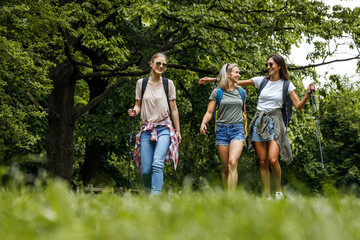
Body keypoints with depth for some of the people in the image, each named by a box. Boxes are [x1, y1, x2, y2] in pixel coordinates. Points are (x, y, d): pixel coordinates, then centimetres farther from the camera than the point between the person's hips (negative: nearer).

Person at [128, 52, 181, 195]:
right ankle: (146, 194, 26)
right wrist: (134, 111, -11)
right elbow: (138, 105, 13)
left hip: (164, 128, -1)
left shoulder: (168, 83, 5)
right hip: (147, 129, 2)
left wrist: (177, 130, 8)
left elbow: (173, 108, 8)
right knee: (146, 169, -2)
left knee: (157, 163, -22)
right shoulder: (141, 83, 8)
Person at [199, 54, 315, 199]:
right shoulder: (261, 81, 8)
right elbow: (235, 82, 10)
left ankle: (278, 190, 6)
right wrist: (213, 79, 8)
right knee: (263, 162, -1)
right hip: (259, 122, 3)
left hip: (274, 122, -2)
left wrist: (308, 94, -18)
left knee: (273, 160, -19)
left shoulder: (286, 85, 3)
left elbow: (298, 106, -1)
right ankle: (268, 196, 6)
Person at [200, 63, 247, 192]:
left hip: (237, 129, 0)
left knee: (233, 163, -21)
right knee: (225, 168, 2)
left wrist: (245, 131, 24)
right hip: (222, 129, 0)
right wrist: (203, 123, -17)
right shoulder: (217, 92, 5)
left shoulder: (241, 92, 13)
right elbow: (209, 112, 3)